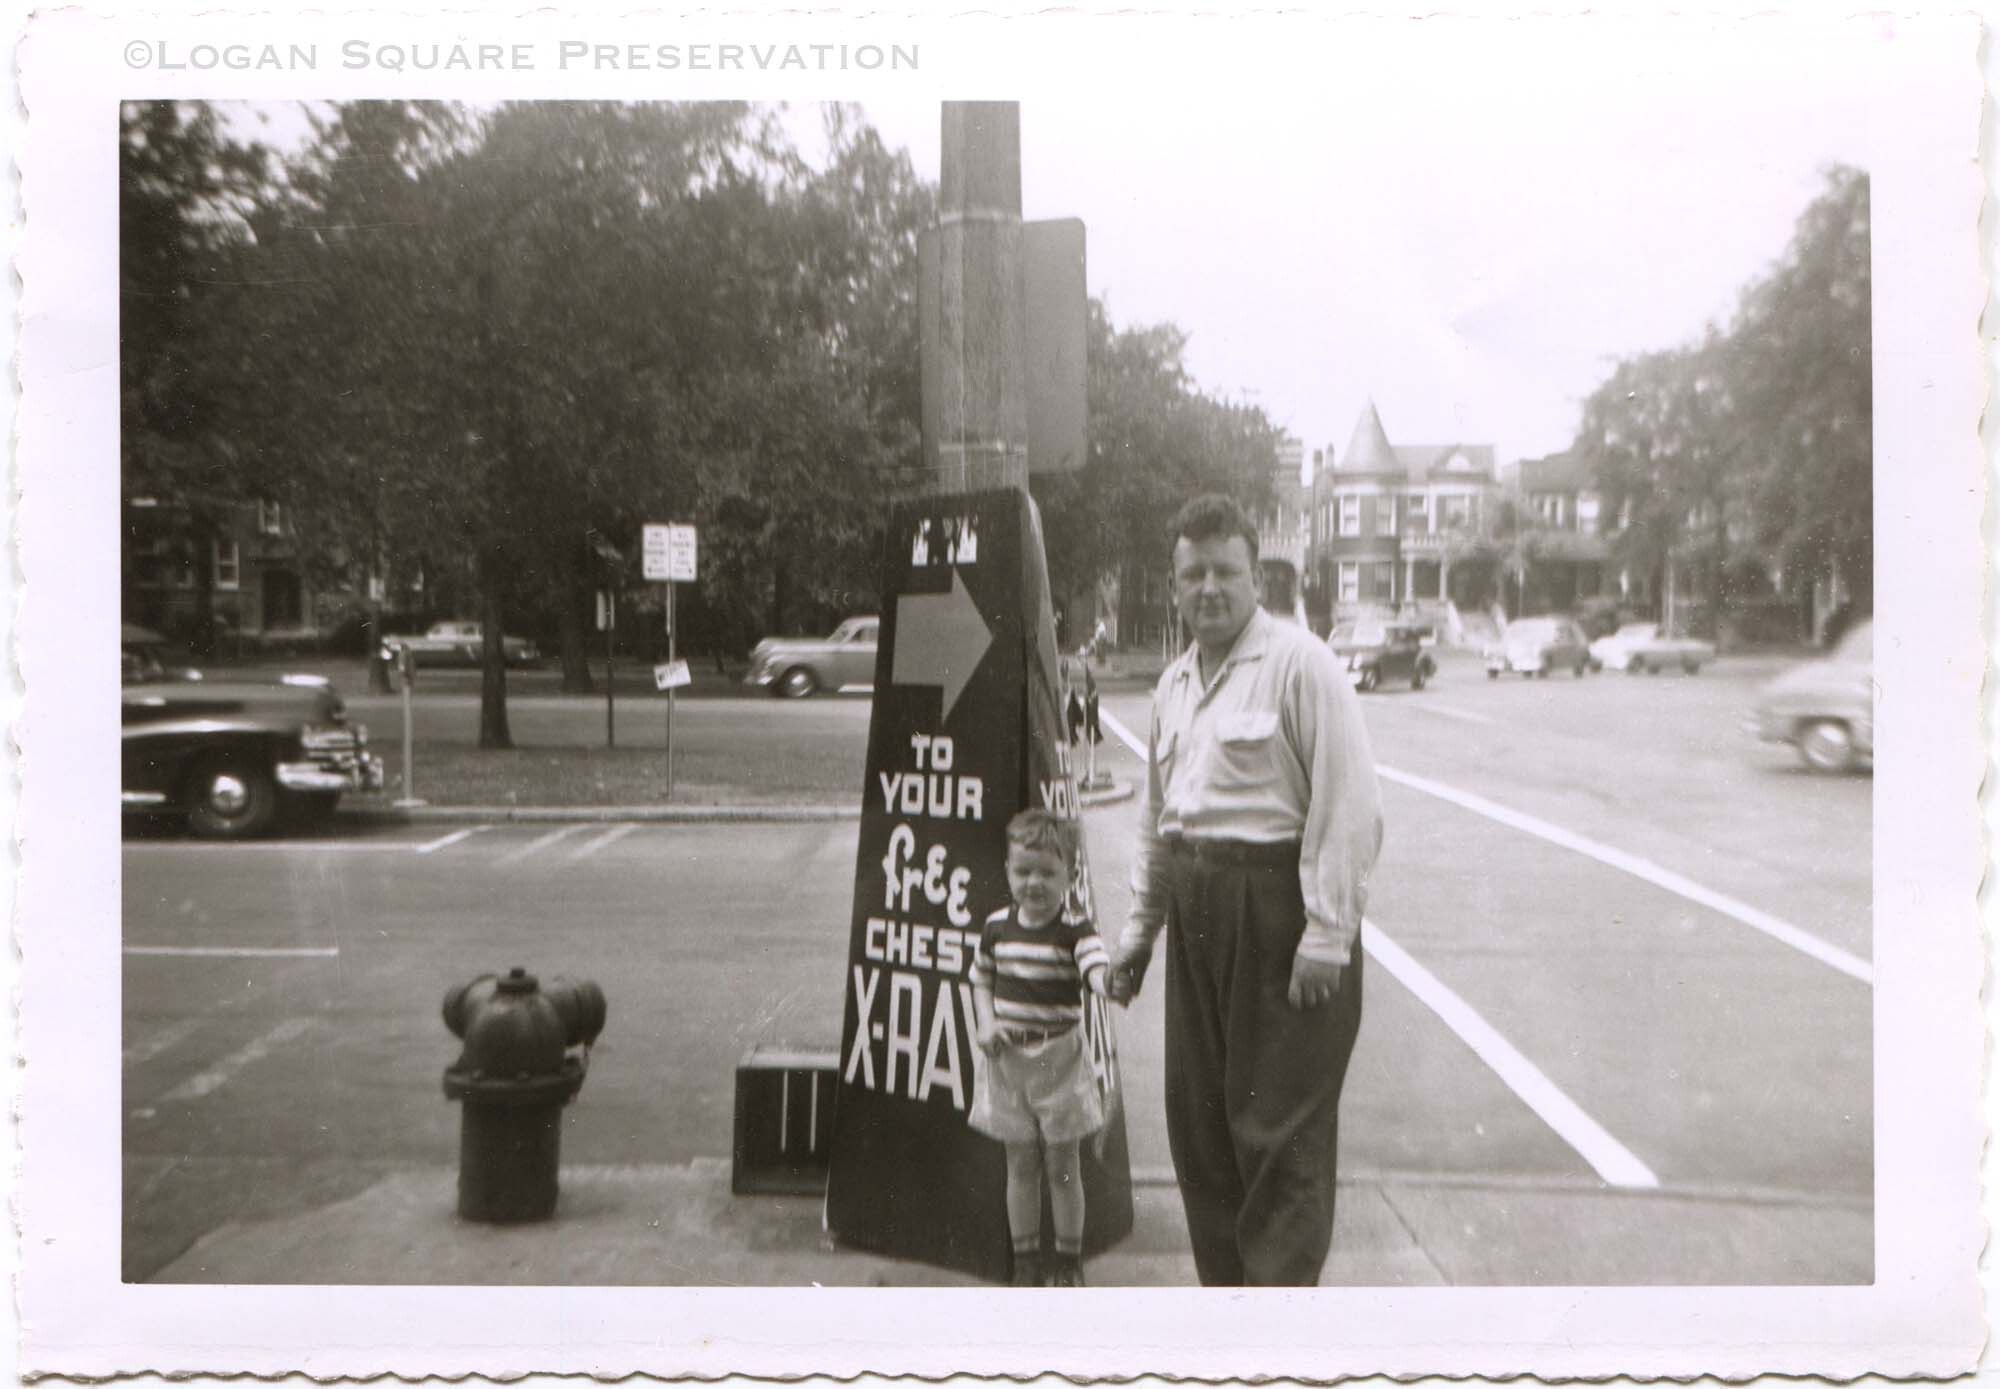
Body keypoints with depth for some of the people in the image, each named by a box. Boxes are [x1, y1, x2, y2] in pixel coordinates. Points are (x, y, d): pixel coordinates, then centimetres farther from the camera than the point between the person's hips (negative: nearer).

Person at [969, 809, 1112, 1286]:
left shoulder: (1075, 931, -11)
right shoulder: (997, 926, 1)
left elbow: (1099, 970, -28)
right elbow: (981, 979, 14)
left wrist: (1113, 981, -51)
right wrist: (985, 1024, -2)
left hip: (1060, 1060, -3)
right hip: (1008, 1062, 3)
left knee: (1062, 1165, 7)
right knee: (1020, 1164, 12)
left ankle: (1069, 1260, 24)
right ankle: (1025, 1259, 25)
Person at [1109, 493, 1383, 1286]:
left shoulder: (1300, 664, -9)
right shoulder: (1174, 684, 16)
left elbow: (1350, 810, -14)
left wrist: (1326, 936, -18)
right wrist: (1139, 927, 20)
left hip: (1277, 904, -8)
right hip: (1197, 911, 8)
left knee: (1281, 1128, -1)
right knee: (1198, 1121, 14)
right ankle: (1224, 1288, 30)